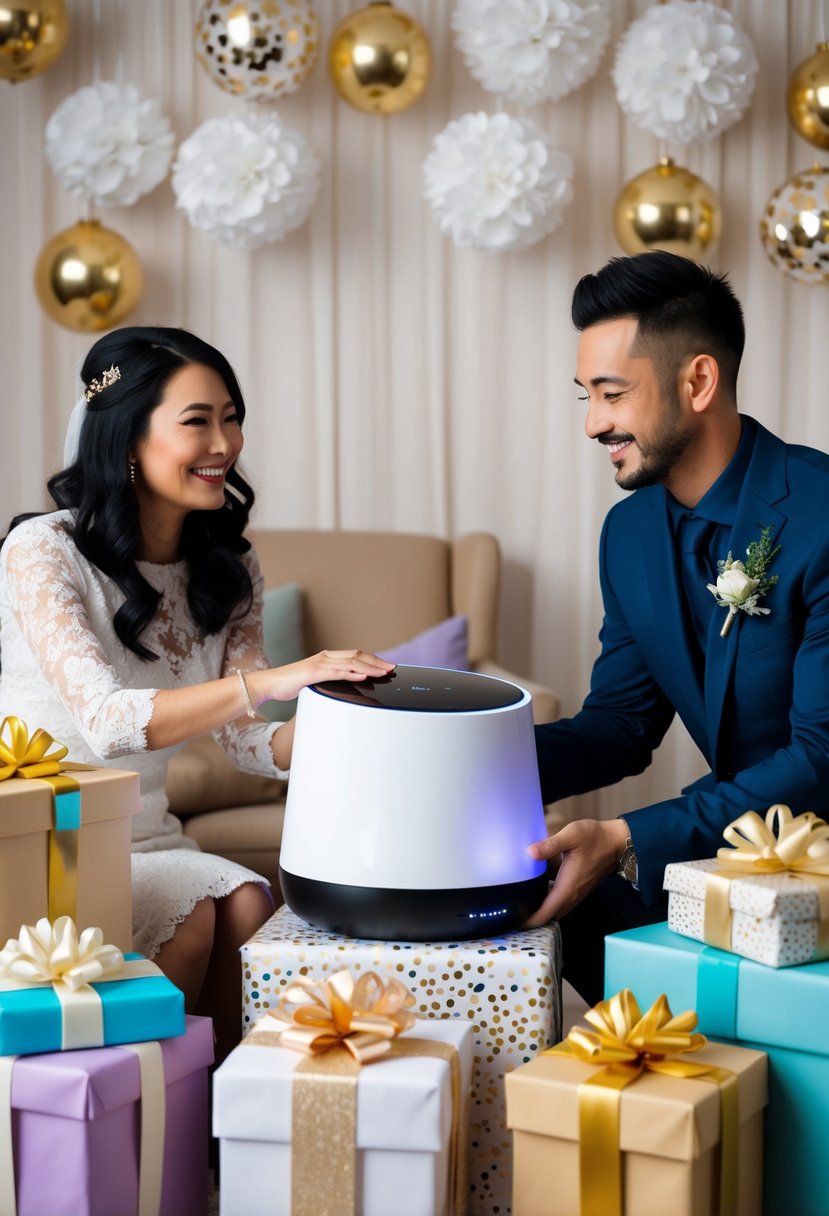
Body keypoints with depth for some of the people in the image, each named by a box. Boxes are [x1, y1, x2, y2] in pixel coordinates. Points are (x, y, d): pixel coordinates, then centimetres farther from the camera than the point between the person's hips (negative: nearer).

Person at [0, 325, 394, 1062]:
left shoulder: (227, 566, 6)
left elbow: (246, 737, 1)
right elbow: (106, 720, -28)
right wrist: (268, 682, -39)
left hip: (145, 838, 5)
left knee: (248, 905, -23)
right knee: (191, 916, -28)